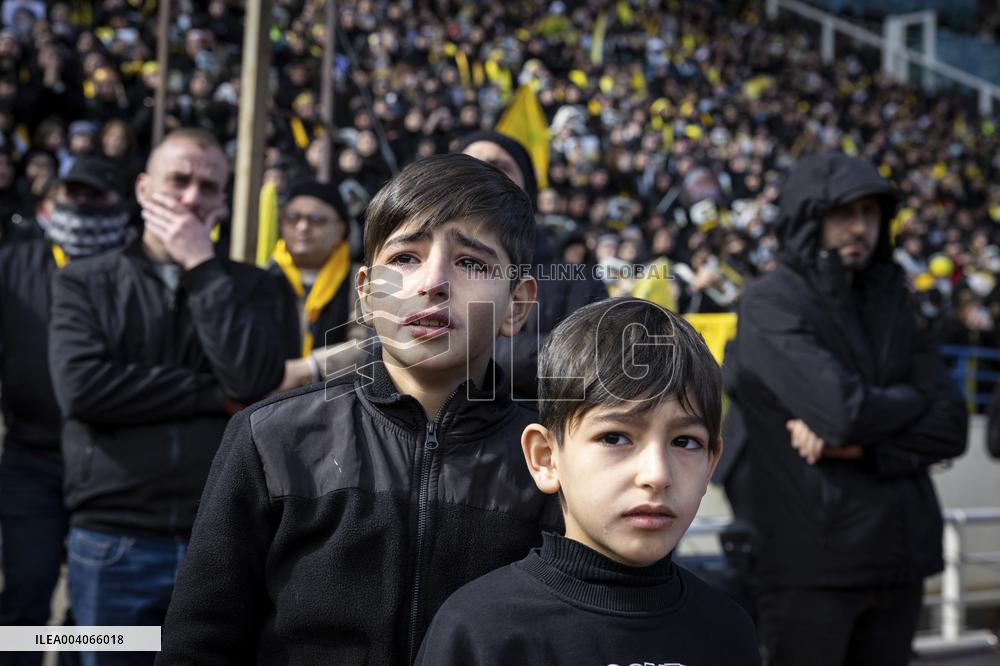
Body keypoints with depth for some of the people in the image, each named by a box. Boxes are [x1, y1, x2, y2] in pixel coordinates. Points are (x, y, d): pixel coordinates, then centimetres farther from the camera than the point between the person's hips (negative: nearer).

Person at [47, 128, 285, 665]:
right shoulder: (85, 282, 5)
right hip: (113, 544, -1)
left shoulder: (249, 286, 9)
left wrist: (202, 264, -9)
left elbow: (254, 380, -10)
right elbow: (80, 387, -13)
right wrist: (215, 395, -10)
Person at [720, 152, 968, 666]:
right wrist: (912, 398, -1)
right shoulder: (771, 305, -6)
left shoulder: (889, 302, 12)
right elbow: (844, 408, -21)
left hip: (897, 557, 6)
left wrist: (861, 447, -12)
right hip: (809, 561, -6)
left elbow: (950, 428, 3)